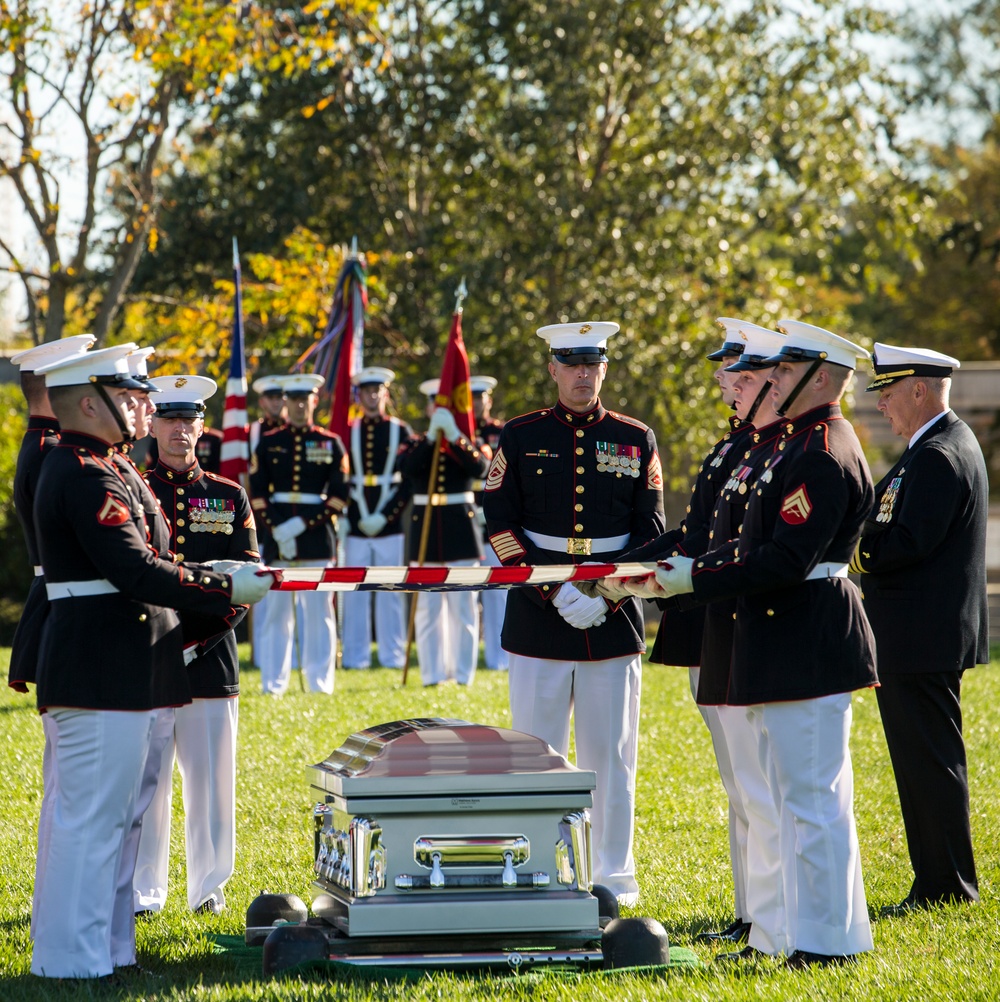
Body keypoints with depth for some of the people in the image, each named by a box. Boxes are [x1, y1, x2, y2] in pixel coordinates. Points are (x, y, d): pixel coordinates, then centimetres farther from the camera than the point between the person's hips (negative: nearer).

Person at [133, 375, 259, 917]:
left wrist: (198, 638, -10)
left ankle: (208, 887, 14)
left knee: (211, 778, 3)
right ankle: (143, 891, 10)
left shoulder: (230, 499, 10)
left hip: (210, 663, 1)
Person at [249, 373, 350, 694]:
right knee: (276, 610, 2)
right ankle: (273, 683, 8)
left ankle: (320, 682, 6)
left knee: (319, 610, 0)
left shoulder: (331, 444, 6)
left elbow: (339, 496, 0)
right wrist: (277, 528, -9)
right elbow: (257, 493, 4)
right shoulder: (268, 442, 8)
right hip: (276, 539, 1)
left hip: (317, 536, -1)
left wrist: (303, 524, -11)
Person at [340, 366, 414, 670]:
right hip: (355, 526, 1)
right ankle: (356, 656, 8)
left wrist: (385, 516, -9)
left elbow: (409, 481, 0)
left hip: (391, 524, -1)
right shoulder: (347, 433, 8)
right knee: (355, 593, 2)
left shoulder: (401, 432, 4)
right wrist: (342, 518, -4)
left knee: (391, 593, 2)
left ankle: (393, 655, 9)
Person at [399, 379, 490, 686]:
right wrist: (432, 436, -20)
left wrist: (453, 435, -22)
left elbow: (480, 468, -16)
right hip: (425, 530, 1)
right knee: (427, 608, 3)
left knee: (463, 606, 1)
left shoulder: (468, 443, 5)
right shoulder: (416, 444, 7)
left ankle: (463, 674, 5)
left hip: (461, 530, -1)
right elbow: (407, 468, -15)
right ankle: (432, 674, 8)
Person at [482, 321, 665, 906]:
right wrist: (555, 592, -13)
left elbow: (650, 533, 3)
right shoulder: (522, 438, 4)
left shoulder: (636, 440, 6)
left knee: (611, 753, 5)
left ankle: (614, 877, 14)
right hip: (537, 618, 0)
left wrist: (604, 594, -11)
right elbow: (500, 527, -1)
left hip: (614, 618, 1)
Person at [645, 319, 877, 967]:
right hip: (791, 646, 11)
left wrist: (696, 581, -18)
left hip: (808, 651, -11)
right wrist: (690, 567, 8)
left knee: (812, 797, -5)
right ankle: (792, 932, 23)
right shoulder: (802, 445, 16)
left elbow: (787, 560, -24)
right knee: (801, 796, 16)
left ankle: (826, 940, 1)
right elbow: (759, 545, 19)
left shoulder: (824, 456, -18)